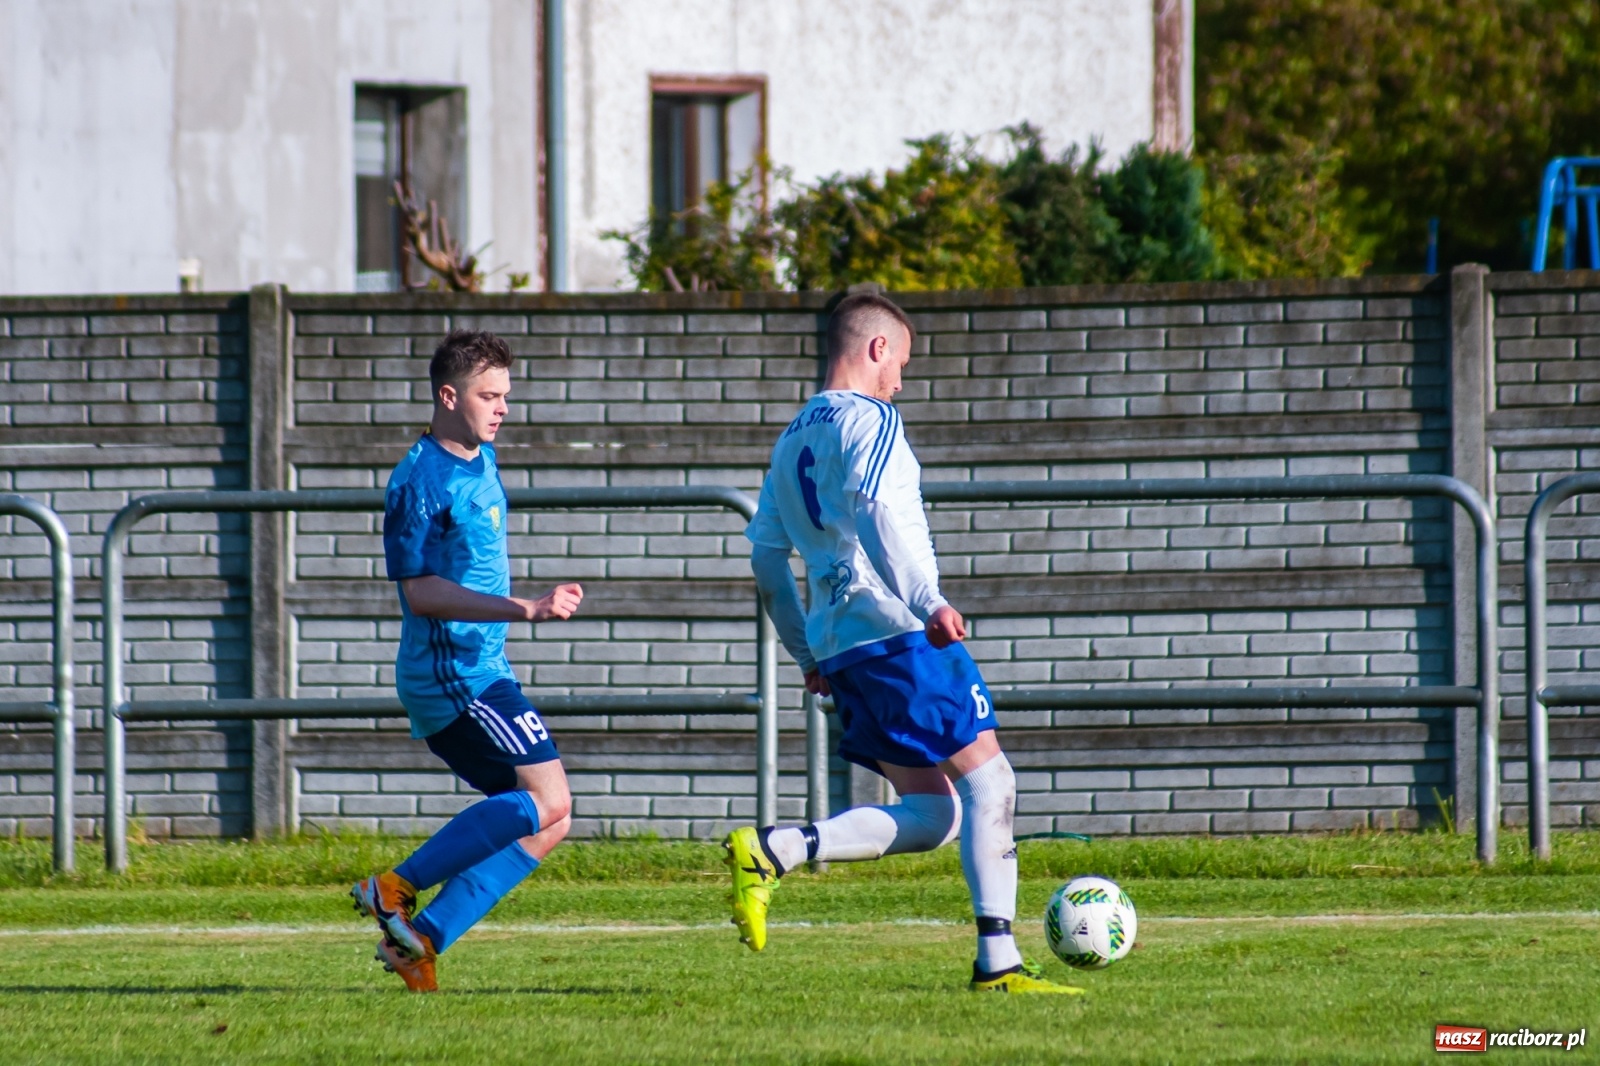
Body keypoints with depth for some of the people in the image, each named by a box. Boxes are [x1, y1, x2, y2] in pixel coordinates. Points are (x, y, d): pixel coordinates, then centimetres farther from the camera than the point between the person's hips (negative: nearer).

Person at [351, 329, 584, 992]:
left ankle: (422, 937, -1)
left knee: (547, 823, 4)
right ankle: (397, 892, -15)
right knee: (547, 800, -17)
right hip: (453, 676, -10)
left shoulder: (482, 461, 15)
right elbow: (420, 590, -20)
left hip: (480, 672, 10)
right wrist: (525, 610, -27)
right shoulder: (420, 479, -14)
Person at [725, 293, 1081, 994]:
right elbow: (874, 512, -22)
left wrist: (807, 656, 27)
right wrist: (927, 602, -27)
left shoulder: (792, 441, 21)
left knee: (931, 817, 8)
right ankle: (997, 962, -11)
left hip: (838, 644, 8)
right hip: (899, 632, -8)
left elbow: (765, 553, 22)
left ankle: (770, 850, -6)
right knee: (988, 782, -4)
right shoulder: (871, 420, -5)